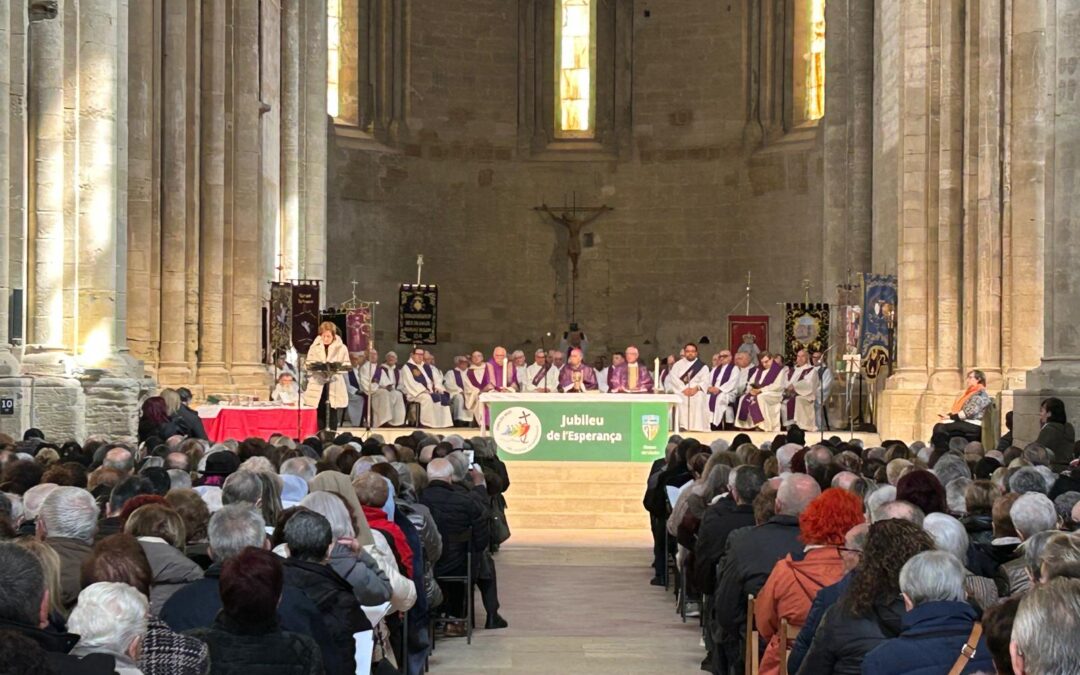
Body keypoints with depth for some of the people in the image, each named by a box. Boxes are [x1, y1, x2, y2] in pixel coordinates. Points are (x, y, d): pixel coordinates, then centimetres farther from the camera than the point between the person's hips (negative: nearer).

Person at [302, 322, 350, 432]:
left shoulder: (341, 348, 1)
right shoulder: (314, 347, 5)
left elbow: (346, 366, 0)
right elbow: (308, 364, 5)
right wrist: (316, 367, -16)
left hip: (334, 386, -1)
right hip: (317, 386, 1)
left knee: (332, 414, 1)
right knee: (319, 414, 2)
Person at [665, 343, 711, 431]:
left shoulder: (702, 366, 15)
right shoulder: (678, 364, 15)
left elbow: (705, 381, 1)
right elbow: (673, 378, 0)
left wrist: (696, 388, -18)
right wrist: (684, 389, -15)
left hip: (696, 391, 0)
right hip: (681, 390, 0)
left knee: (699, 396, -32)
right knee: (680, 397, -32)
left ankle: (696, 427, -32)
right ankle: (681, 426, -35)